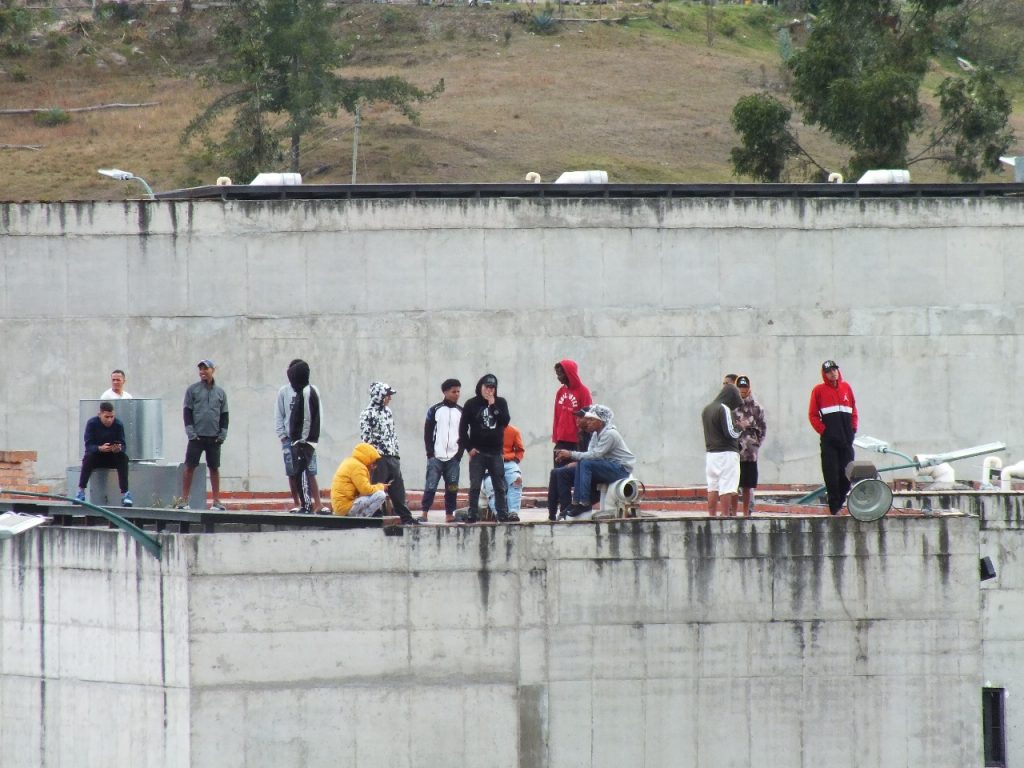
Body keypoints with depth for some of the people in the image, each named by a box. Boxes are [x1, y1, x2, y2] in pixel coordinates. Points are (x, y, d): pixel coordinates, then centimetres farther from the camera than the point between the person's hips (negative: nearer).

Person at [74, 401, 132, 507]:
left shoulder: (118, 424, -8)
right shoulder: (92, 423, -12)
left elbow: (123, 445, -11)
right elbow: (88, 445, -19)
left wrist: (119, 448, -37)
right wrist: (100, 448, -40)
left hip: (113, 458, 1)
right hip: (97, 456, -1)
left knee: (123, 457, -30)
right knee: (88, 456, -33)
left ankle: (125, 493, -33)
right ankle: (81, 492, -33)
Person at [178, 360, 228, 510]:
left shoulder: (220, 392, 10)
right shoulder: (193, 390, 4)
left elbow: (224, 415, 12)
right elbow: (187, 412, 1)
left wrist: (223, 434, 1)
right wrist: (191, 432, -9)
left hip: (214, 437, 2)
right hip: (197, 436, -2)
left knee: (214, 468, 5)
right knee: (190, 467, -4)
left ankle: (216, 501, 8)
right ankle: (184, 500, -2)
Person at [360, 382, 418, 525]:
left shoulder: (388, 412, 15)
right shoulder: (367, 414, -8)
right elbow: (365, 438, -13)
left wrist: (396, 453, 17)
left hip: (392, 457, 7)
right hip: (378, 458, -7)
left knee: (398, 489, 8)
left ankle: (405, 517, 12)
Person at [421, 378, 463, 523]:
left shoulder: (461, 412, 9)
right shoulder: (435, 410, 3)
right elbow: (428, 433, 3)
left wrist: (460, 453, 0)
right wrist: (430, 453, -5)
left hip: (454, 457, 2)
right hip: (436, 457, -2)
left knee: (452, 487, 0)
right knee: (430, 485, -8)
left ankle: (449, 515, 6)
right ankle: (424, 513, -7)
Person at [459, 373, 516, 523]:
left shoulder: (500, 403, 7)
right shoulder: (471, 404, 2)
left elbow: (505, 421, -7)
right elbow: (463, 428, 1)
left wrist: (493, 405, -11)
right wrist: (468, 447, -7)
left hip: (495, 451, 2)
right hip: (477, 451, -2)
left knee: (500, 486, 4)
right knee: (475, 486, -3)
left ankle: (503, 513, 8)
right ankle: (473, 514, 0)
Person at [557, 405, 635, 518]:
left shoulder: (610, 434, -17)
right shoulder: (596, 434, 12)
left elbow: (595, 455, -23)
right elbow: (590, 454, 4)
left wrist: (571, 454, -24)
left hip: (622, 469, -9)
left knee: (585, 463, -25)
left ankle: (584, 503, -25)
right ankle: (576, 503, -11)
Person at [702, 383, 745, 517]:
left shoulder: (706, 409, 13)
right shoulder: (724, 409, -13)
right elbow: (730, 433, -17)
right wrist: (740, 427, 2)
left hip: (710, 454, 8)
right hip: (726, 454, -8)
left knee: (712, 486, 9)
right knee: (727, 487, -4)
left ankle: (712, 515, 9)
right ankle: (726, 515, -5)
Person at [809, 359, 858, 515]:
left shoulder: (846, 388, 13)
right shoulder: (819, 391, 3)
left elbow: (853, 410, 18)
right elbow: (813, 414, 1)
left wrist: (853, 429, 7)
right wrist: (822, 430, -9)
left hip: (846, 438, 4)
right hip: (829, 439, -4)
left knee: (848, 473, 3)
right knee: (831, 473, -7)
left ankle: (839, 501, 19)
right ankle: (834, 506, -5)